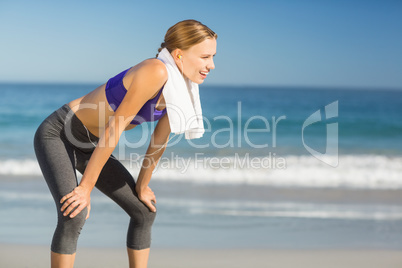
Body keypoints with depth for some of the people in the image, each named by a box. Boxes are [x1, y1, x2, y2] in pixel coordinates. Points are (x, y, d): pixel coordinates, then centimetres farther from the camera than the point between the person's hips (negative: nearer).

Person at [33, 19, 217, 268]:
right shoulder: (155, 72, -31)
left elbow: (161, 139, 6)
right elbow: (114, 128, -29)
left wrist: (142, 186, 15)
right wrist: (86, 187, -23)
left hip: (89, 145, 9)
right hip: (57, 134, -9)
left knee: (145, 211, 8)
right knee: (74, 216, -27)